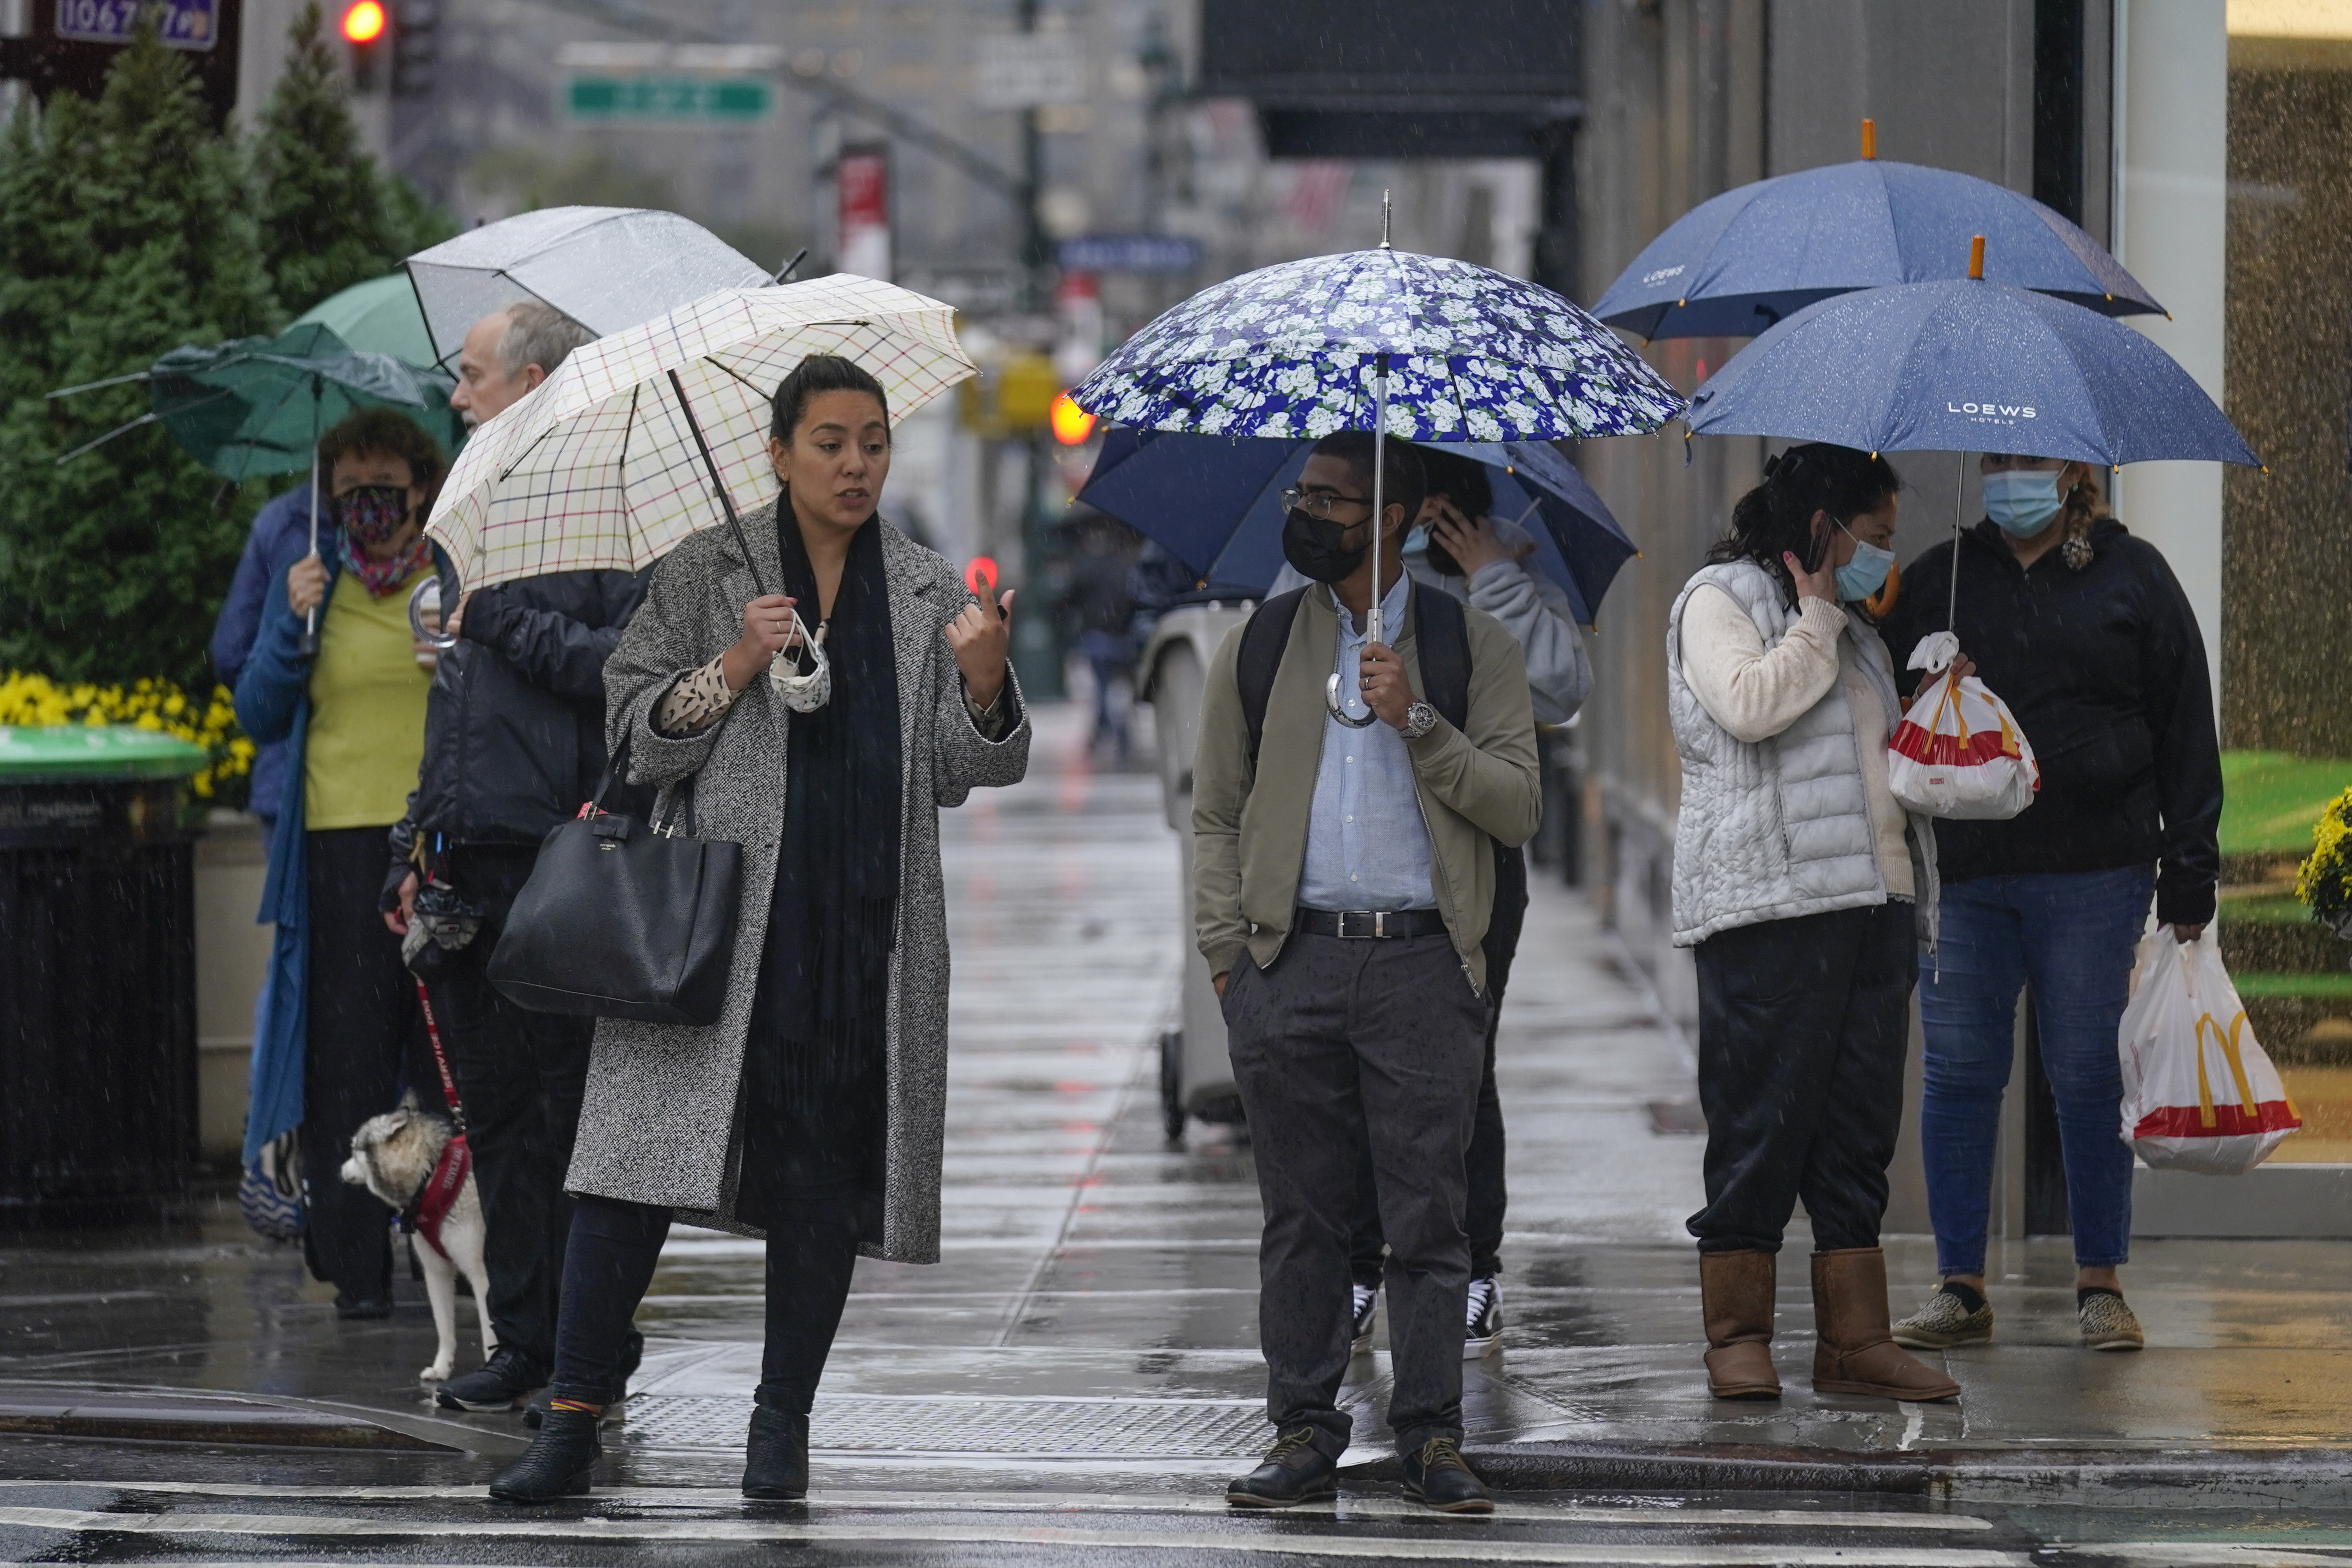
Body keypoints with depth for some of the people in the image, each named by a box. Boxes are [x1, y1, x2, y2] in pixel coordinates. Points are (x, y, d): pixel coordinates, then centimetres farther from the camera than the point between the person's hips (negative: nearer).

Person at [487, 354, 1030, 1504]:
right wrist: (736, 667, -12)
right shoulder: (705, 577, 6)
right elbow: (637, 738, 2)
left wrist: (983, 678, -10)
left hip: (868, 934, 2)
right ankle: (572, 1418, -6)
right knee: (644, 1154, -9)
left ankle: (782, 1421, 14)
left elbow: (964, 773, 8)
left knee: (826, 1172, 2)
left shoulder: (929, 597, 12)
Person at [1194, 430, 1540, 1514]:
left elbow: (1517, 808, 1)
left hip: (1421, 964, -2)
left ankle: (1432, 1436, 3)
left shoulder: (1468, 647, 8)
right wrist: (1227, 948, 4)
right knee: (1301, 1213, 2)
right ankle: (1304, 1433, 8)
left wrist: (1417, 722, -10)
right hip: (1290, 961, 2)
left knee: (1427, 1211, -2)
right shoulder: (1258, 646, 13)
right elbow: (1217, 813, 15)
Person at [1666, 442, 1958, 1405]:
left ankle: (1854, 1340, 7)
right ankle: (1737, 1336, -1)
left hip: (1872, 896, 8)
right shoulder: (1721, 600, 0)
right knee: (1761, 1123, -6)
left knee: (1861, 1126, 5)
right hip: (1770, 906, -8)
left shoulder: (1850, 626, 25)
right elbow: (1750, 706, -18)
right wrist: (1819, 619, -7)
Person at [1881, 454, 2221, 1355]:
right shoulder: (1937, 580, 13)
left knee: (2089, 1078, -1)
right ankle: (1960, 1289, 8)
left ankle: (2100, 1287, 9)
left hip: (2093, 876, -2)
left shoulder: (2131, 579, 7)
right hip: (1959, 874, 2)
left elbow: (2184, 734, 6)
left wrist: (2188, 878, 1)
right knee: (1959, 1075, 1)